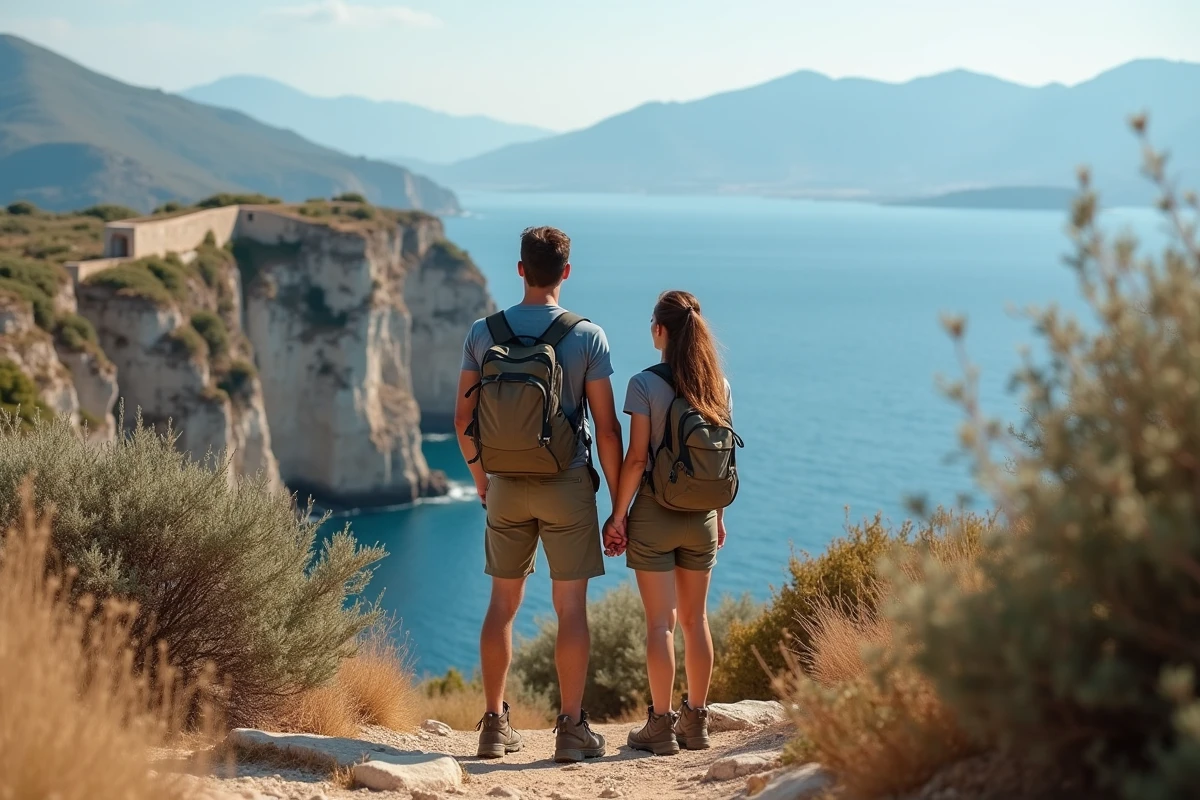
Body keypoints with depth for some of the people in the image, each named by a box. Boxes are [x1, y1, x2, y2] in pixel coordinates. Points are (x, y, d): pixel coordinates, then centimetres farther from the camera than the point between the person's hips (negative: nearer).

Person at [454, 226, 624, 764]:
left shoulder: (483, 333, -1)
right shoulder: (588, 337, -8)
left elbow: (464, 419, 4)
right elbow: (607, 428, -9)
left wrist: (480, 478, 20)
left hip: (506, 486, 3)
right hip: (567, 485, -3)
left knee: (503, 603, 12)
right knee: (571, 605, 3)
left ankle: (495, 725, 15)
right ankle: (571, 727, 5)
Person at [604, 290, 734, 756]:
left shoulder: (645, 384, -11)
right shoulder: (719, 386, 2)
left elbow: (636, 458, -14)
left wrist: (618, 514, -6)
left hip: (655, 512, -4)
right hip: (701, 516, 4)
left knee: (660, 621, 0)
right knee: (695, 618, 13)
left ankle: (661, 725, 2)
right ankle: (695, 721, 19)